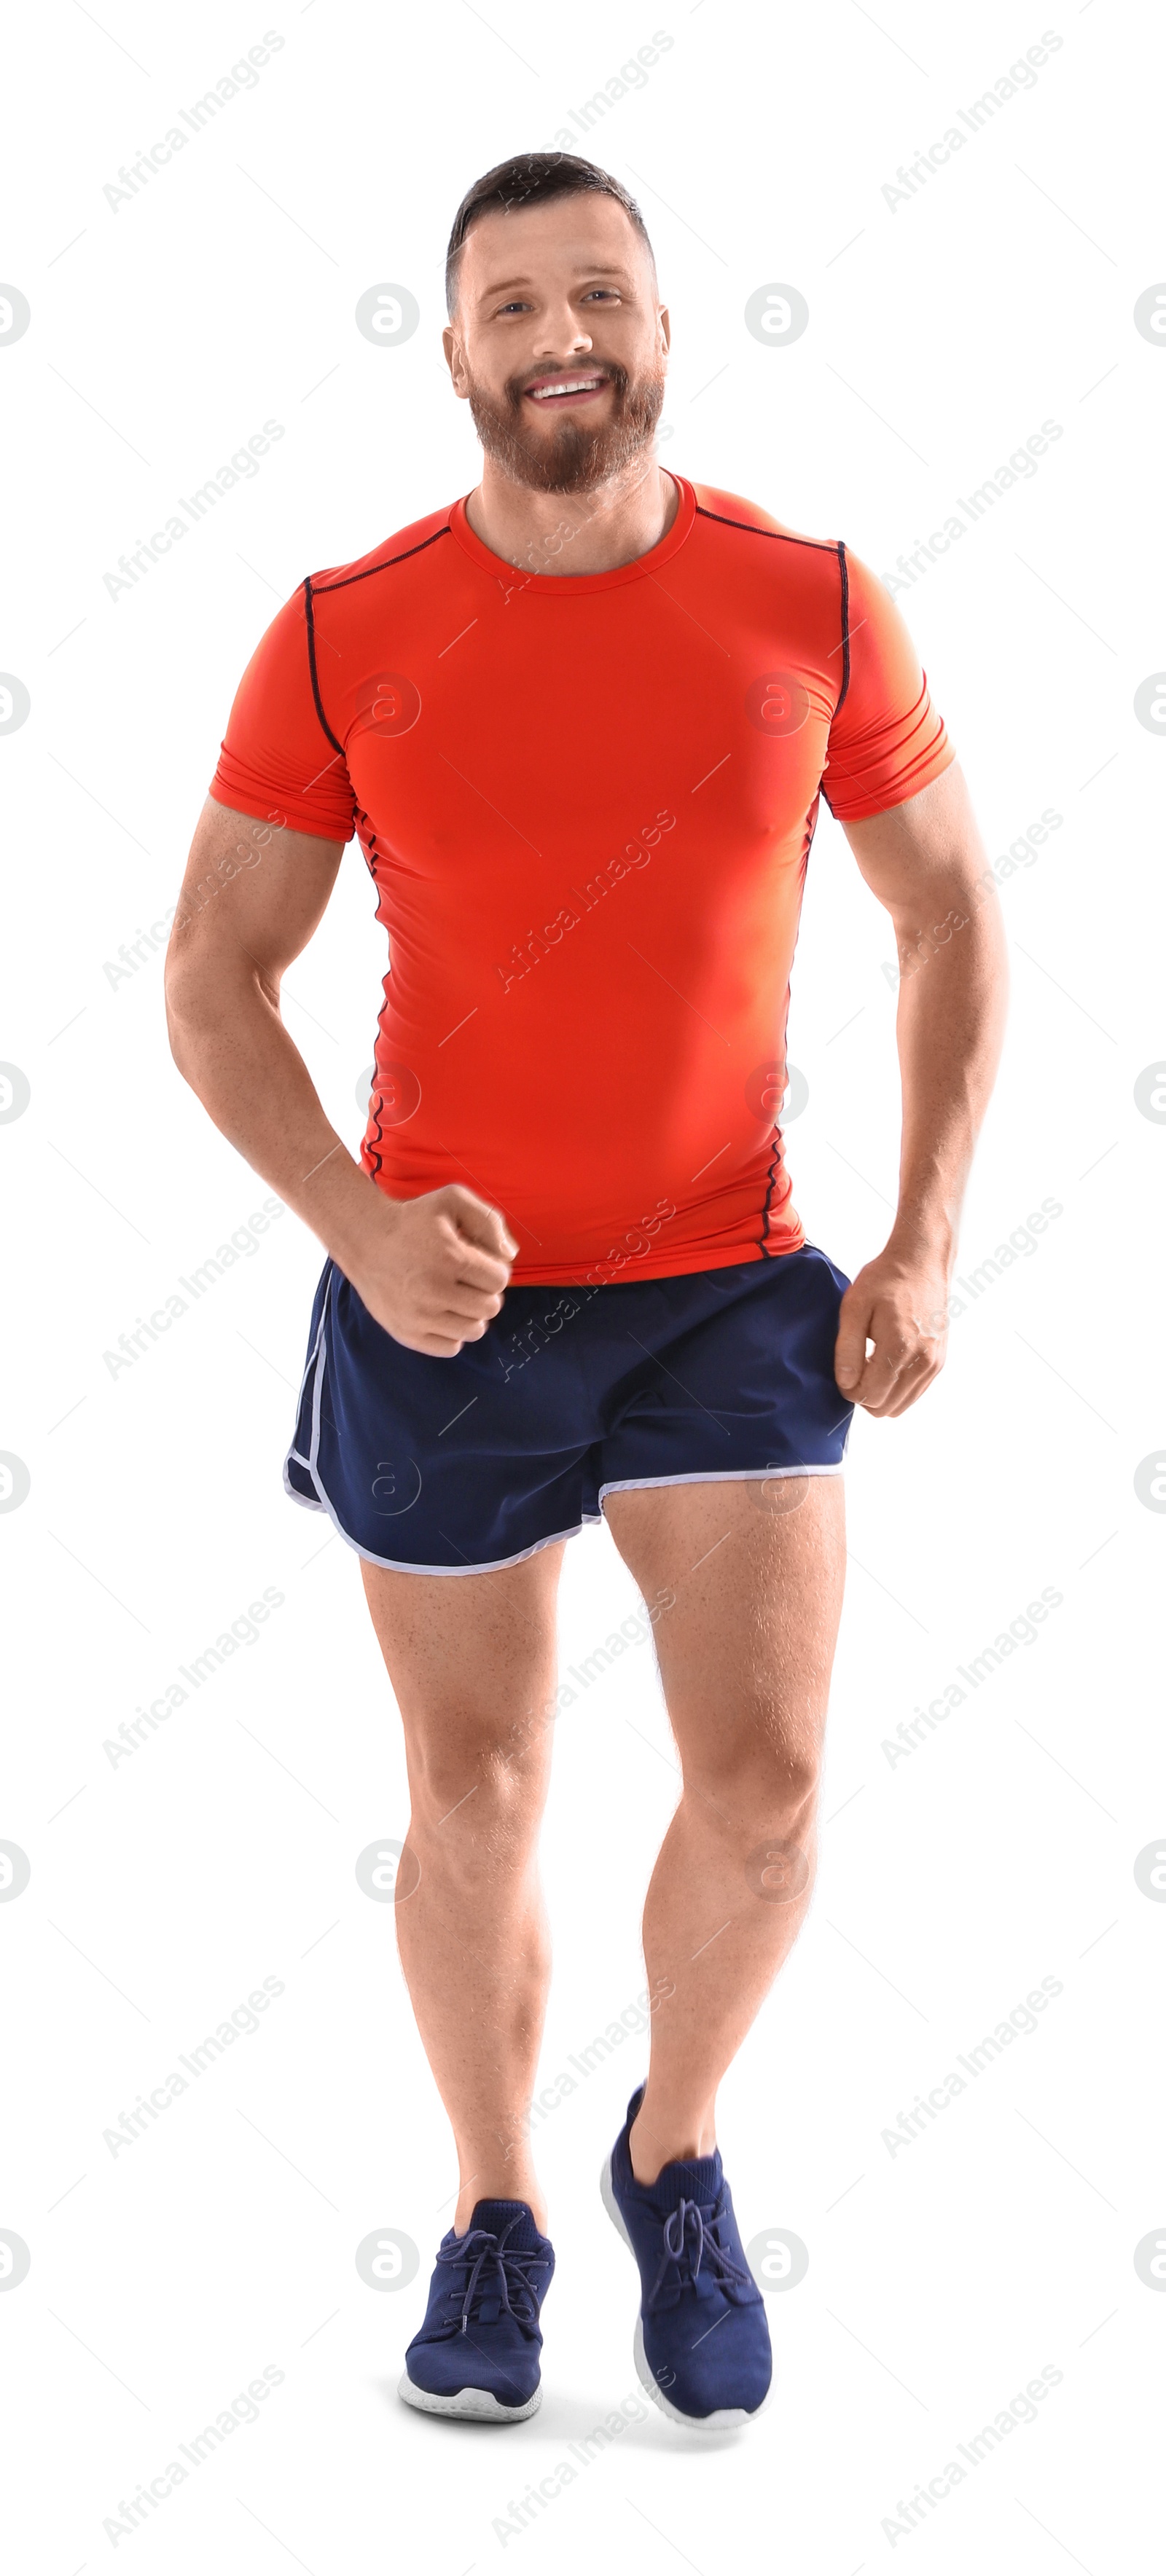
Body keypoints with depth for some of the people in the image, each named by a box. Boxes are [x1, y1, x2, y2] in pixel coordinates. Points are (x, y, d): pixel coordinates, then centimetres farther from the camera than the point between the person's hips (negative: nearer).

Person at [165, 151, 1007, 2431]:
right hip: (443, 1301, 0)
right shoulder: (341, 640, -7)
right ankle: (495, 2206, 33)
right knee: (474, 1794, 10)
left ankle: (676, 2156, 22)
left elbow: (950, 911, 5)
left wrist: (926, 1240, -4)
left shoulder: (812, 606, -5)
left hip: (729, 1284, 0)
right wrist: (358, 1227, -21)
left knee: (766, 1782, -8)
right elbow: (211, 986, -4)